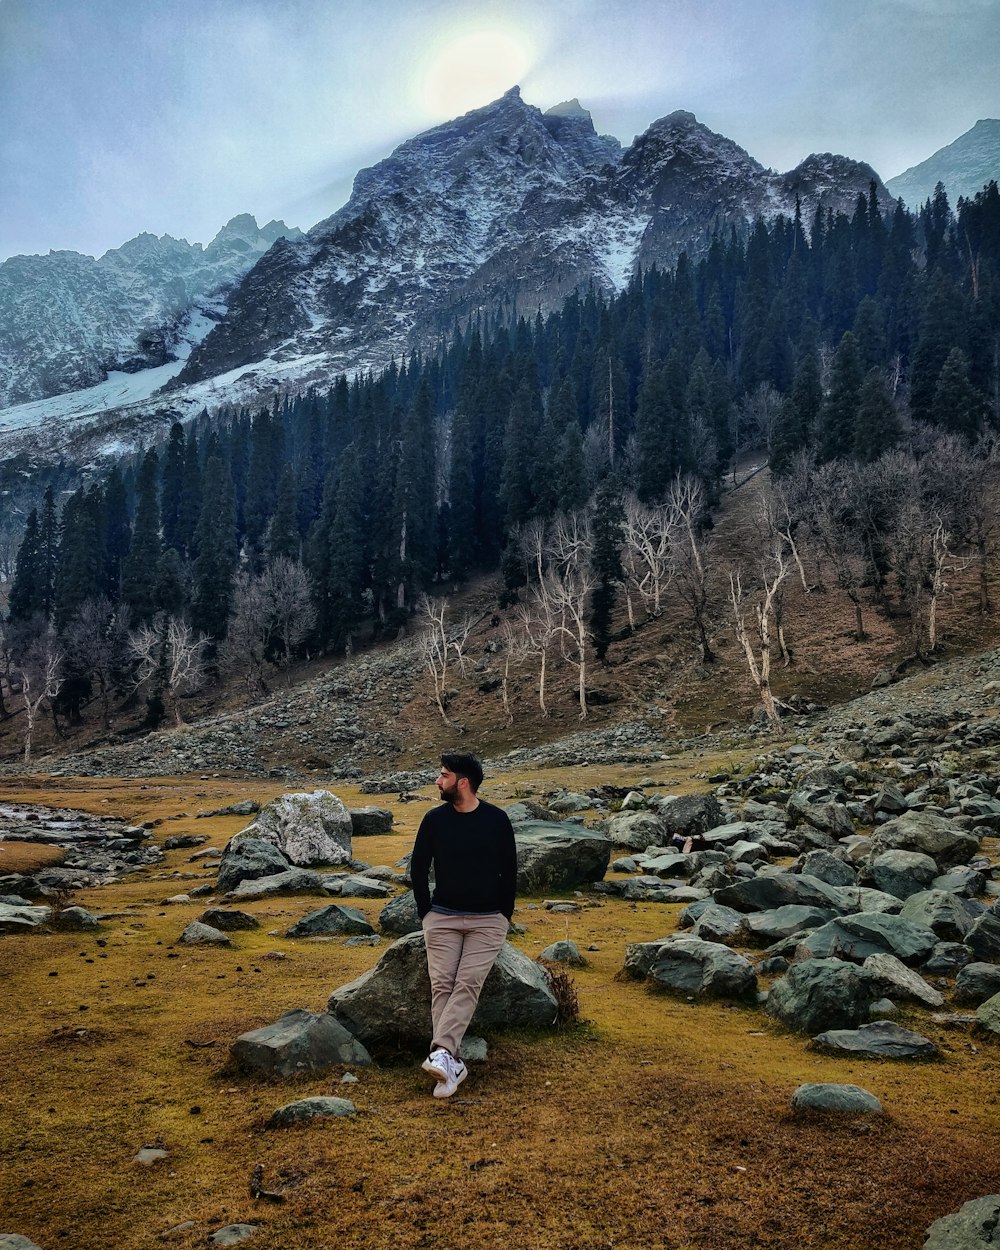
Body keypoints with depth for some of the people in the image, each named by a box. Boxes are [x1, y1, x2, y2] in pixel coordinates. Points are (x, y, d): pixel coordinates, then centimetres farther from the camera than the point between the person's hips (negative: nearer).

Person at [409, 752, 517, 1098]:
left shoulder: (497, 819, -4)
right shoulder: (434, 819, 0)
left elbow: (509, 871, 3)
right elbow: (418, 868, 8)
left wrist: (505, 916, 2)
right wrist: (426, 913, 3)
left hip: (487, 920, -2)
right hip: (442, 917, 2)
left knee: (468, 984, -18)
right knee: (442, 985, -12)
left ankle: (441, 1053, -27)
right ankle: (452, 1064, -13)